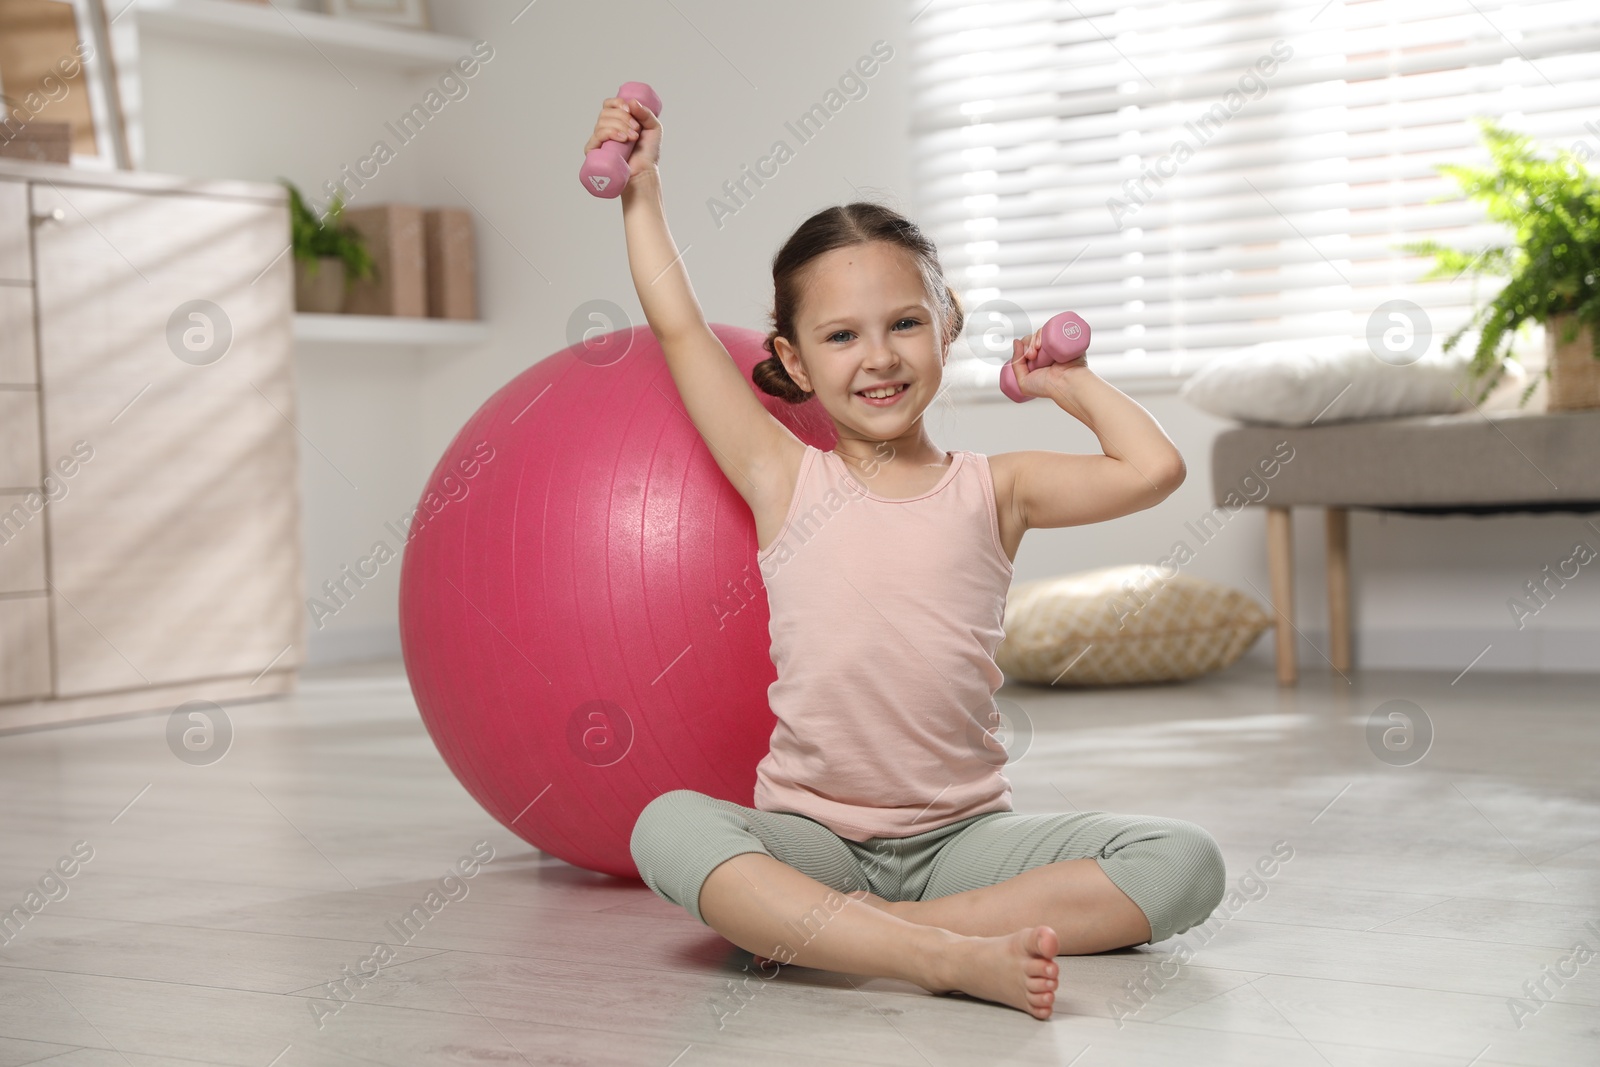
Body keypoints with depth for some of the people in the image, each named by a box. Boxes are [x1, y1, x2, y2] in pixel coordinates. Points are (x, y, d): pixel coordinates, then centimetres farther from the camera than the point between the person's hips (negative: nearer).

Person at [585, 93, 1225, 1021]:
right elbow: (681, 331, 7)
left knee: (1185, 861, -21)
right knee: (670, 827, -33)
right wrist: (643, 193, 13)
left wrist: (1070, 384, 11)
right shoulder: (787, 481, 4)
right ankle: (951, 957, -45)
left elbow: (1154, 468, -3)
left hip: (964, 835, 2)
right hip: (813, 835, -2)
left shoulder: (994, 489, 6)